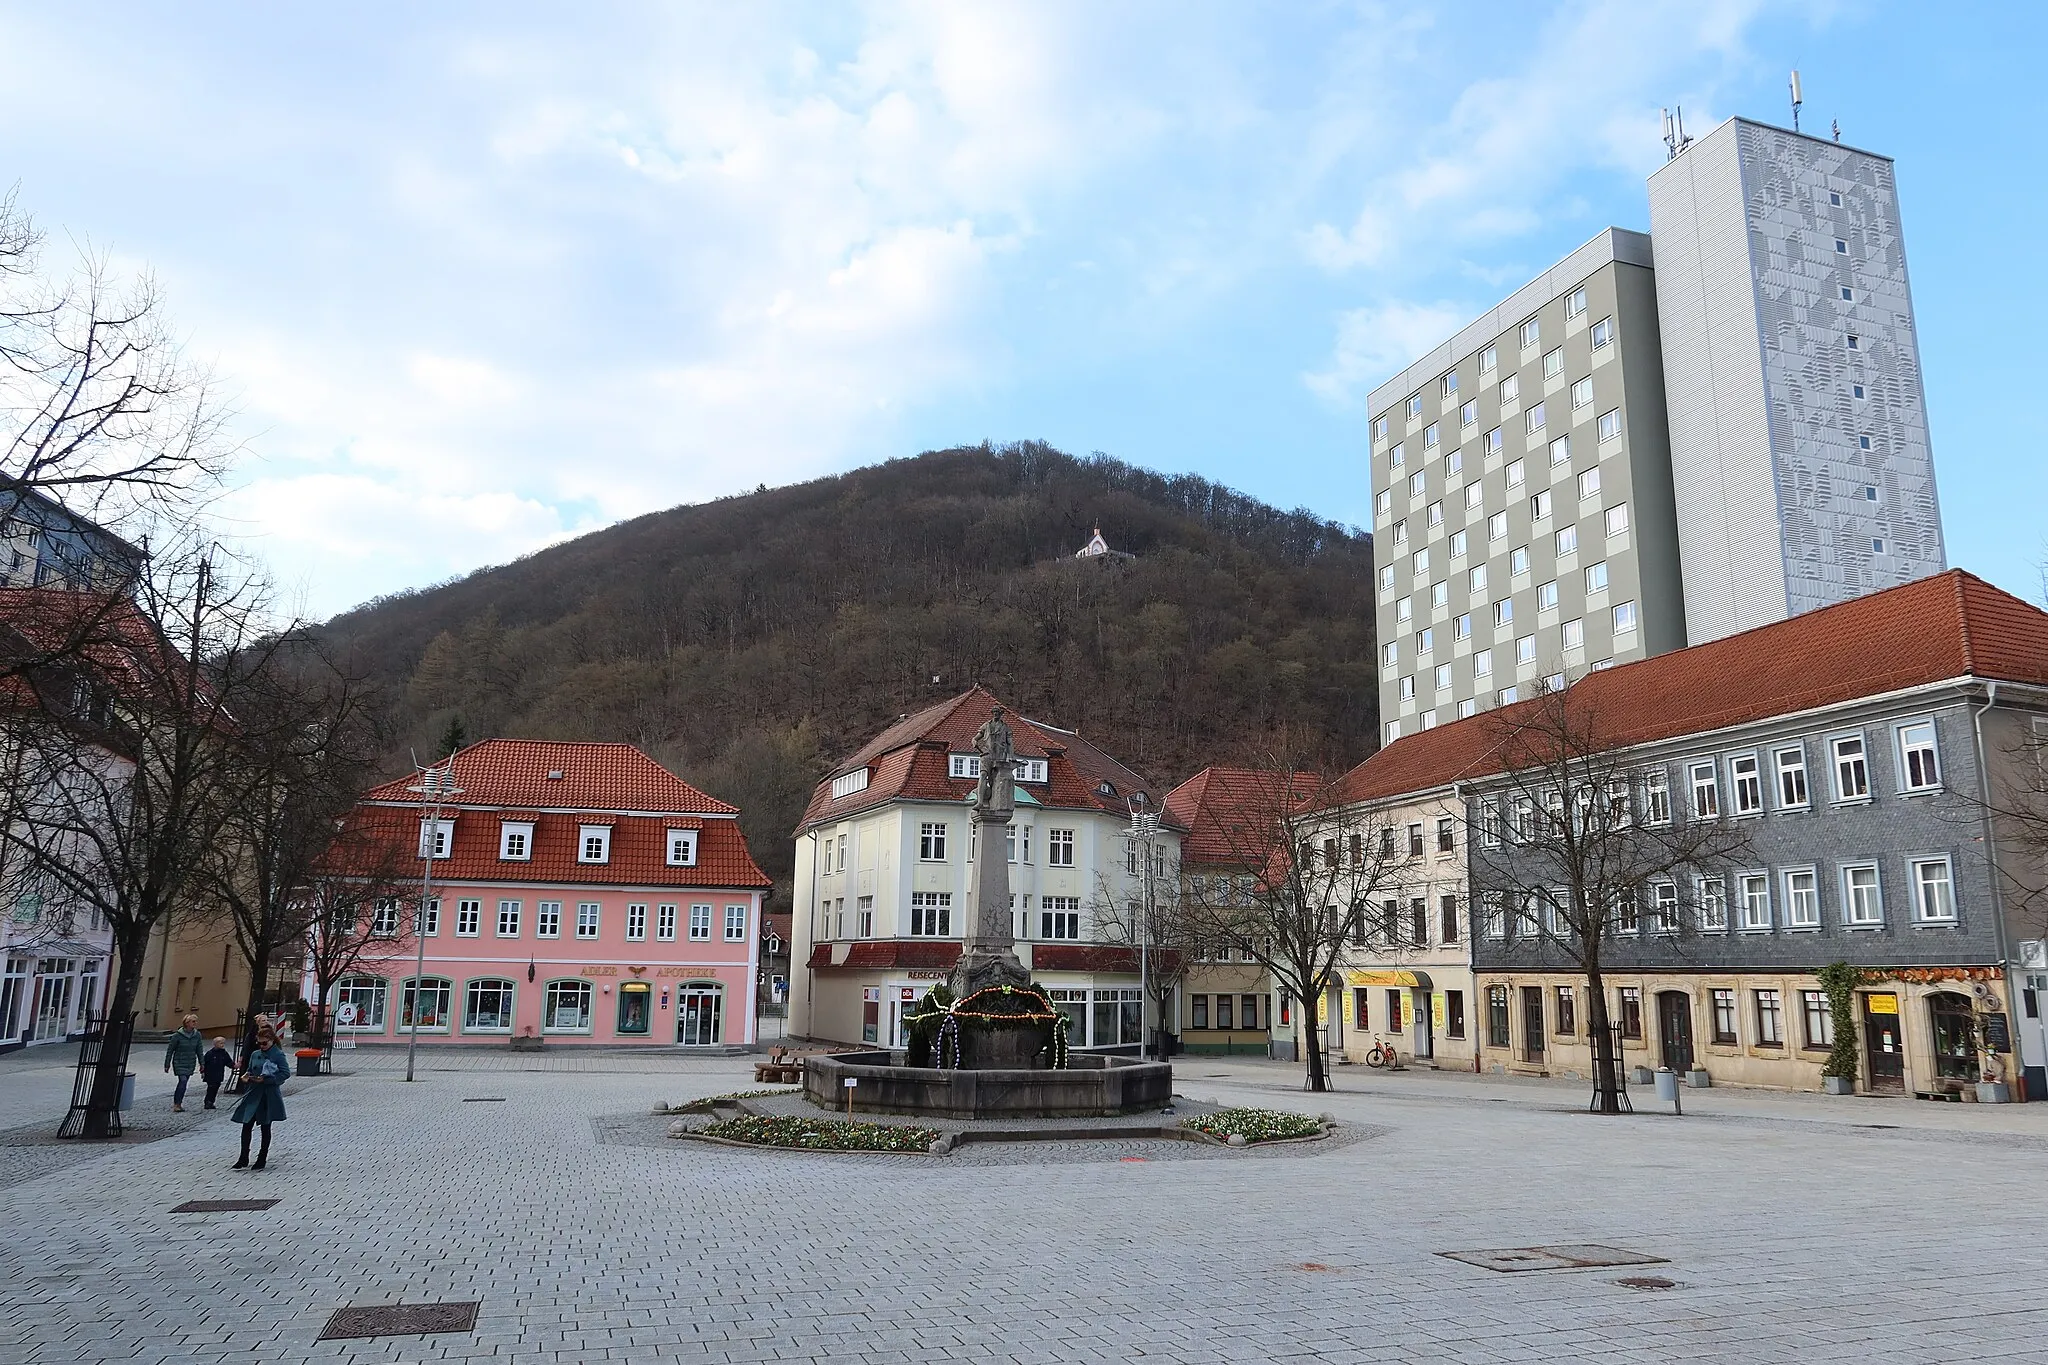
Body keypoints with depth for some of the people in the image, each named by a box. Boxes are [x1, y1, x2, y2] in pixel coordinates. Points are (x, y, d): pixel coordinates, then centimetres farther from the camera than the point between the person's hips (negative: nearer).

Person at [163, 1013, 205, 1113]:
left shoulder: (197, 1035, 0)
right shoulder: (177, 1035, -12)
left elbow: (200, 1050, 6)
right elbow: (170, 1050, -3)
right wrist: (167, 1065, 0)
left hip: (191, 1064, 4)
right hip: (179, 1063, -4)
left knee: (183, 1083, 9)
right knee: (183, 1081, -18)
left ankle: (176, 1103, 22)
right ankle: (177, 1104, -11)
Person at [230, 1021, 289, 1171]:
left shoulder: (278, 1055, -9)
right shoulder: (255, 1055, 8)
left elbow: (285, 1073, -16)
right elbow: (249, 1070, 19)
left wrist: (265, 1079, -20)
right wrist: (247, 1075, -4)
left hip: (269, 1096, -5)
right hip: (253, 1095, 5)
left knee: (265, 1127, 6)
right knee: (246, 1125, -1)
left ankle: (262, 1159, 16)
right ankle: (244, 1158, 9)